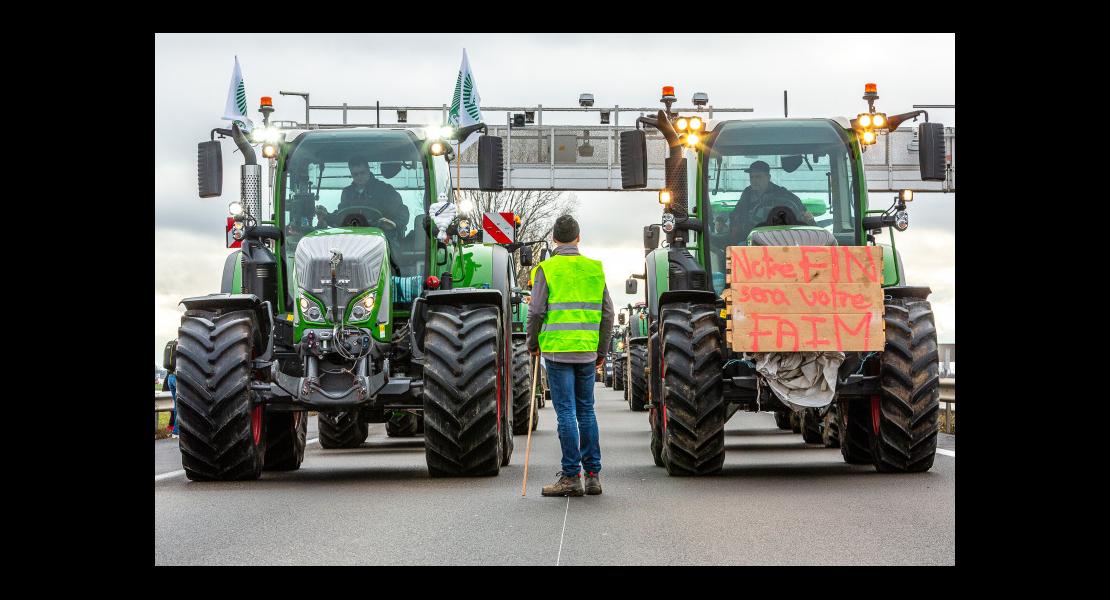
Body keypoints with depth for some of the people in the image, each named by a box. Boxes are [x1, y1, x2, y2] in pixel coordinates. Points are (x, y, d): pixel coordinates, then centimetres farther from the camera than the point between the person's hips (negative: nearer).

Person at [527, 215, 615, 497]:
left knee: (566, 413, -3)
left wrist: (532, 344, 8)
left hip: (557, 350, -4)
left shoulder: (547, 269, -5)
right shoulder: (595, 269, 7)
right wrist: (602, 350, 17)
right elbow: (607, 313, 8)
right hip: (587, 350, 4)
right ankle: (593, 475, 12)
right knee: (586, 411, 12)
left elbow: (536, 311, -8)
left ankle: (571, 476, -2)